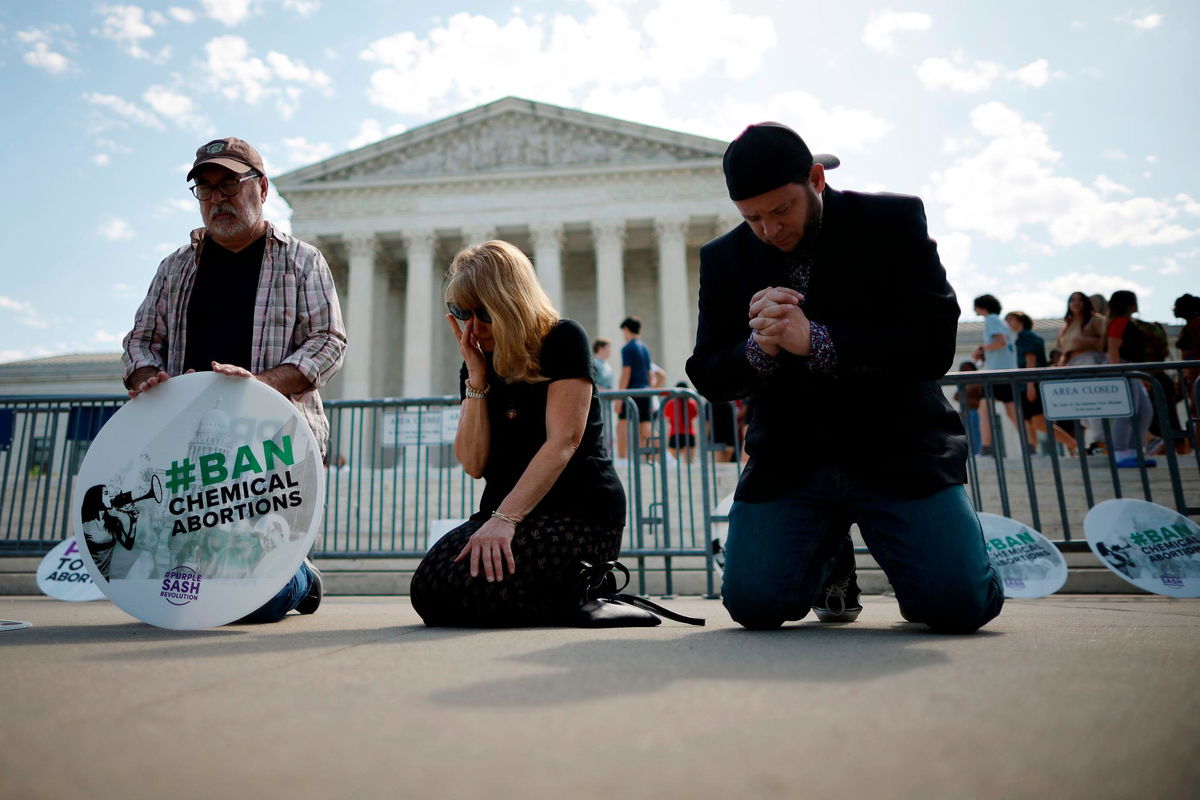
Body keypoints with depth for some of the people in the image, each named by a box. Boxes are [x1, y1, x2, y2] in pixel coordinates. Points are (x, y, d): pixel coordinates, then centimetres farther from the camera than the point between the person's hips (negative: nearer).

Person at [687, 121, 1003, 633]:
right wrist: (759, 348, -19)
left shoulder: (894, 221, -3)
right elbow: (707, 379, 4)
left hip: (897, 450, -2)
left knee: (960, 604, -17)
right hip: (788, 461, 2)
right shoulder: (723, 258, 4)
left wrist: (815, 341, -25)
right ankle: (830, 562, 24)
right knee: (753, 605, -12)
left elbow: (935, 344, -13)